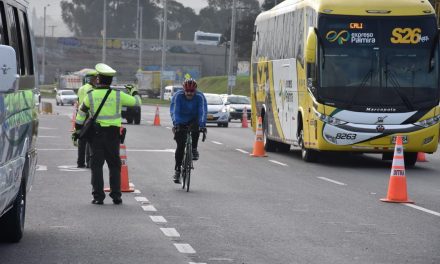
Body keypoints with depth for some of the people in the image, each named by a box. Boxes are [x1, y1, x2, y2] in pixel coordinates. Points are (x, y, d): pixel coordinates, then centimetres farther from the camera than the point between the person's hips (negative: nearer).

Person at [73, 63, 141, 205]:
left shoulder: (91, 95, -1)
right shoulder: (118, 95, -2)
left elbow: (81, 115, 5)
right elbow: (136, 102, 7)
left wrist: (77, 130, 16)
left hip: (96, 134, 0)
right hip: (113, 134, 1)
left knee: (96, 165, 4)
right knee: (114, 165, 10)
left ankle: (98, 197, 1)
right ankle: (116, 196, 8)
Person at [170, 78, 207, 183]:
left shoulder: (200, 97, -20)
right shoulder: (178, 96, -21)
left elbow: (203, 111, -30)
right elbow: (174, 110, -30)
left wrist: (202, 124, -46)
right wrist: (175, 123, -47)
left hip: (193, 121, 0)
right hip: (180, 123, 0)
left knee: (196, 126, -36)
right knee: (180, 146, -10)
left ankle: (194, 149, -16)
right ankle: (177, 170, 1)